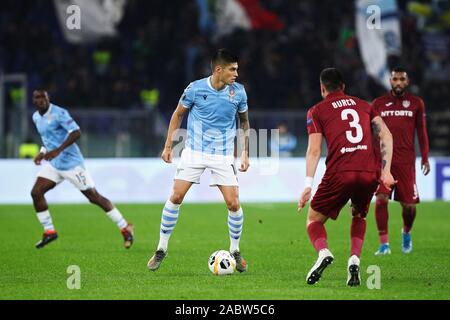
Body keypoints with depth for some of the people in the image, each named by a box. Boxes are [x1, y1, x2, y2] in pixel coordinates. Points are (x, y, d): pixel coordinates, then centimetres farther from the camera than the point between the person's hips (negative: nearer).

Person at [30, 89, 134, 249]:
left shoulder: (59, 113, -16)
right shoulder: (36, 117, 10)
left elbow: (76, 133, -26)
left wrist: (58, 150, -33)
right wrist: (42, 153, 11)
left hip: (71, 163, -8)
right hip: (53, 165, 8)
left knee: (94, 197, -4)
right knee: (36, 192, -5)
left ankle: (125, 228, 6)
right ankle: (49, 232, 8)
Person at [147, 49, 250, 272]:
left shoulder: (238, 92, -4)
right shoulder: (195, 89, -9)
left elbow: (244, 122, 11)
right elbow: (178, 115, 6)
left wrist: (245, 153, 6)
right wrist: (168, 146, 5)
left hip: (223, 155, 1)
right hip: (194, 152, -1)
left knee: (233, 204, -8)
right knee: (176, 197, -7)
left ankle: (235, 251, 13)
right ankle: (161, 249, 6)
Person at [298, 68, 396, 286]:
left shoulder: (317, 111, 12)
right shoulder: (363, 106, 22)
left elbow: (314, 150, 1)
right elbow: (386, 136, 11)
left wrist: (308, 185, -1)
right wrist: (386, 171, 11)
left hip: (339, 174, -3)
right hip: (369, 173, 3)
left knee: (314, 219, 13)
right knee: (359, 217, 28)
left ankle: (323, 252, -17)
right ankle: (354, 261, 5)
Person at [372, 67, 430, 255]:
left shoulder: (416, 103, 8)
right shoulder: (378, 104, 7)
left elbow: (421, 132, 12)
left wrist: (425, 158, 6)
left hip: (406, 162, 0)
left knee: (409, 205, 0)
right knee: (381, 199, -17)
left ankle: (406, 233, 32)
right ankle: (384, 244, -12)